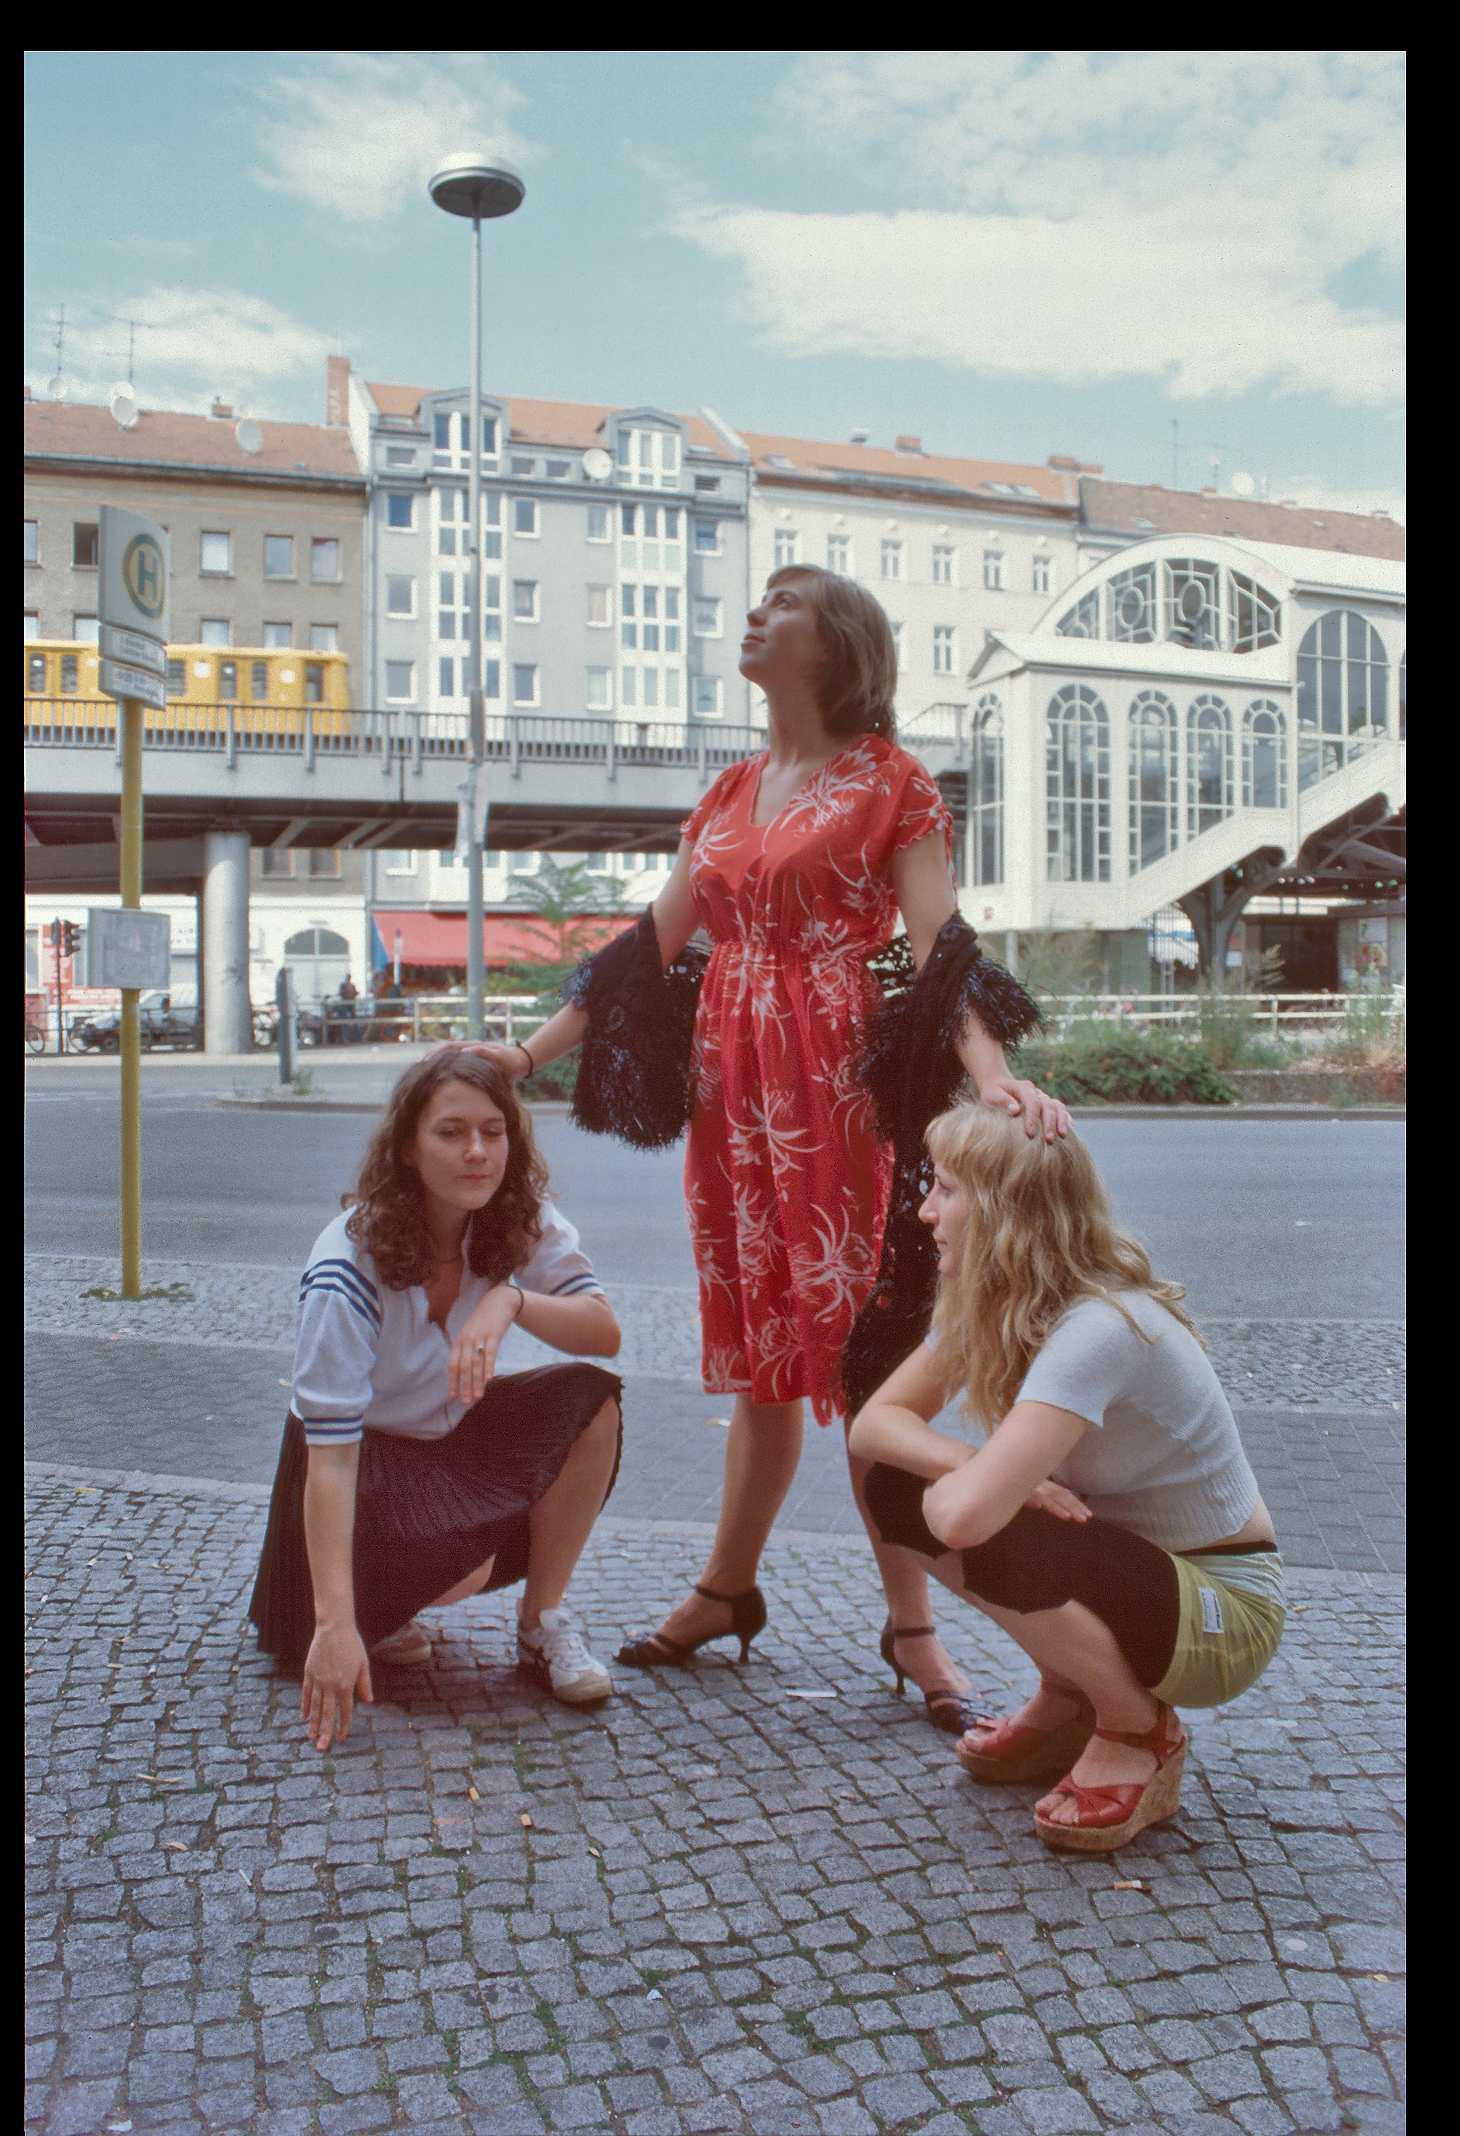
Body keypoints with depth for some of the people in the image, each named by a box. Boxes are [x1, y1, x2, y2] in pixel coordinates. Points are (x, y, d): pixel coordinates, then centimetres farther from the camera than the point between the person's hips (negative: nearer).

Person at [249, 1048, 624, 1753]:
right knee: (459, 1570, -32)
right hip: (364, 1452, -5)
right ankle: (378, 1607, 5)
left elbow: (605, 1332, -22)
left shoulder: (521, 1219, -16)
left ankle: (541, 1628, -6)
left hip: (461, 1430, 5)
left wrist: (510, 1301, -42)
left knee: (590, 1405, -23)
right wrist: (335, 1625, -38)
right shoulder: (348, 1265, -30)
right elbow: (330, 1455, -33)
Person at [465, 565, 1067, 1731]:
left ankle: (911, 1622, 10)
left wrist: (992, 1072, -28)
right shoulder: (731, 793, 17)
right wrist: (534, 1049, 11)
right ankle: (727, 1590, 24)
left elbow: (940, 946, -11)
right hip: (730, 1079, 5)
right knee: (760, 1345, 12)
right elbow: (651, 945, 15)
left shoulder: (890, 782, 0)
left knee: (860, 1339, -3)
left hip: (836, 1079, -5)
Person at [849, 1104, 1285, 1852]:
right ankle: (1070, 1698, 11)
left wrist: (947, 1483, -18)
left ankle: (1139, 1734, -3)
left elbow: (968, 1514, -41)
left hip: (1224, 1617, -8)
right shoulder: (988, 1305, -4)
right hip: (1132, 1554, 8)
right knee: (895, 1488, -6)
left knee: (983, 1542, -32)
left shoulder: (1098, 1330, -32)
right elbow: (875, 1424, -4)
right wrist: (974, 1469, -22)